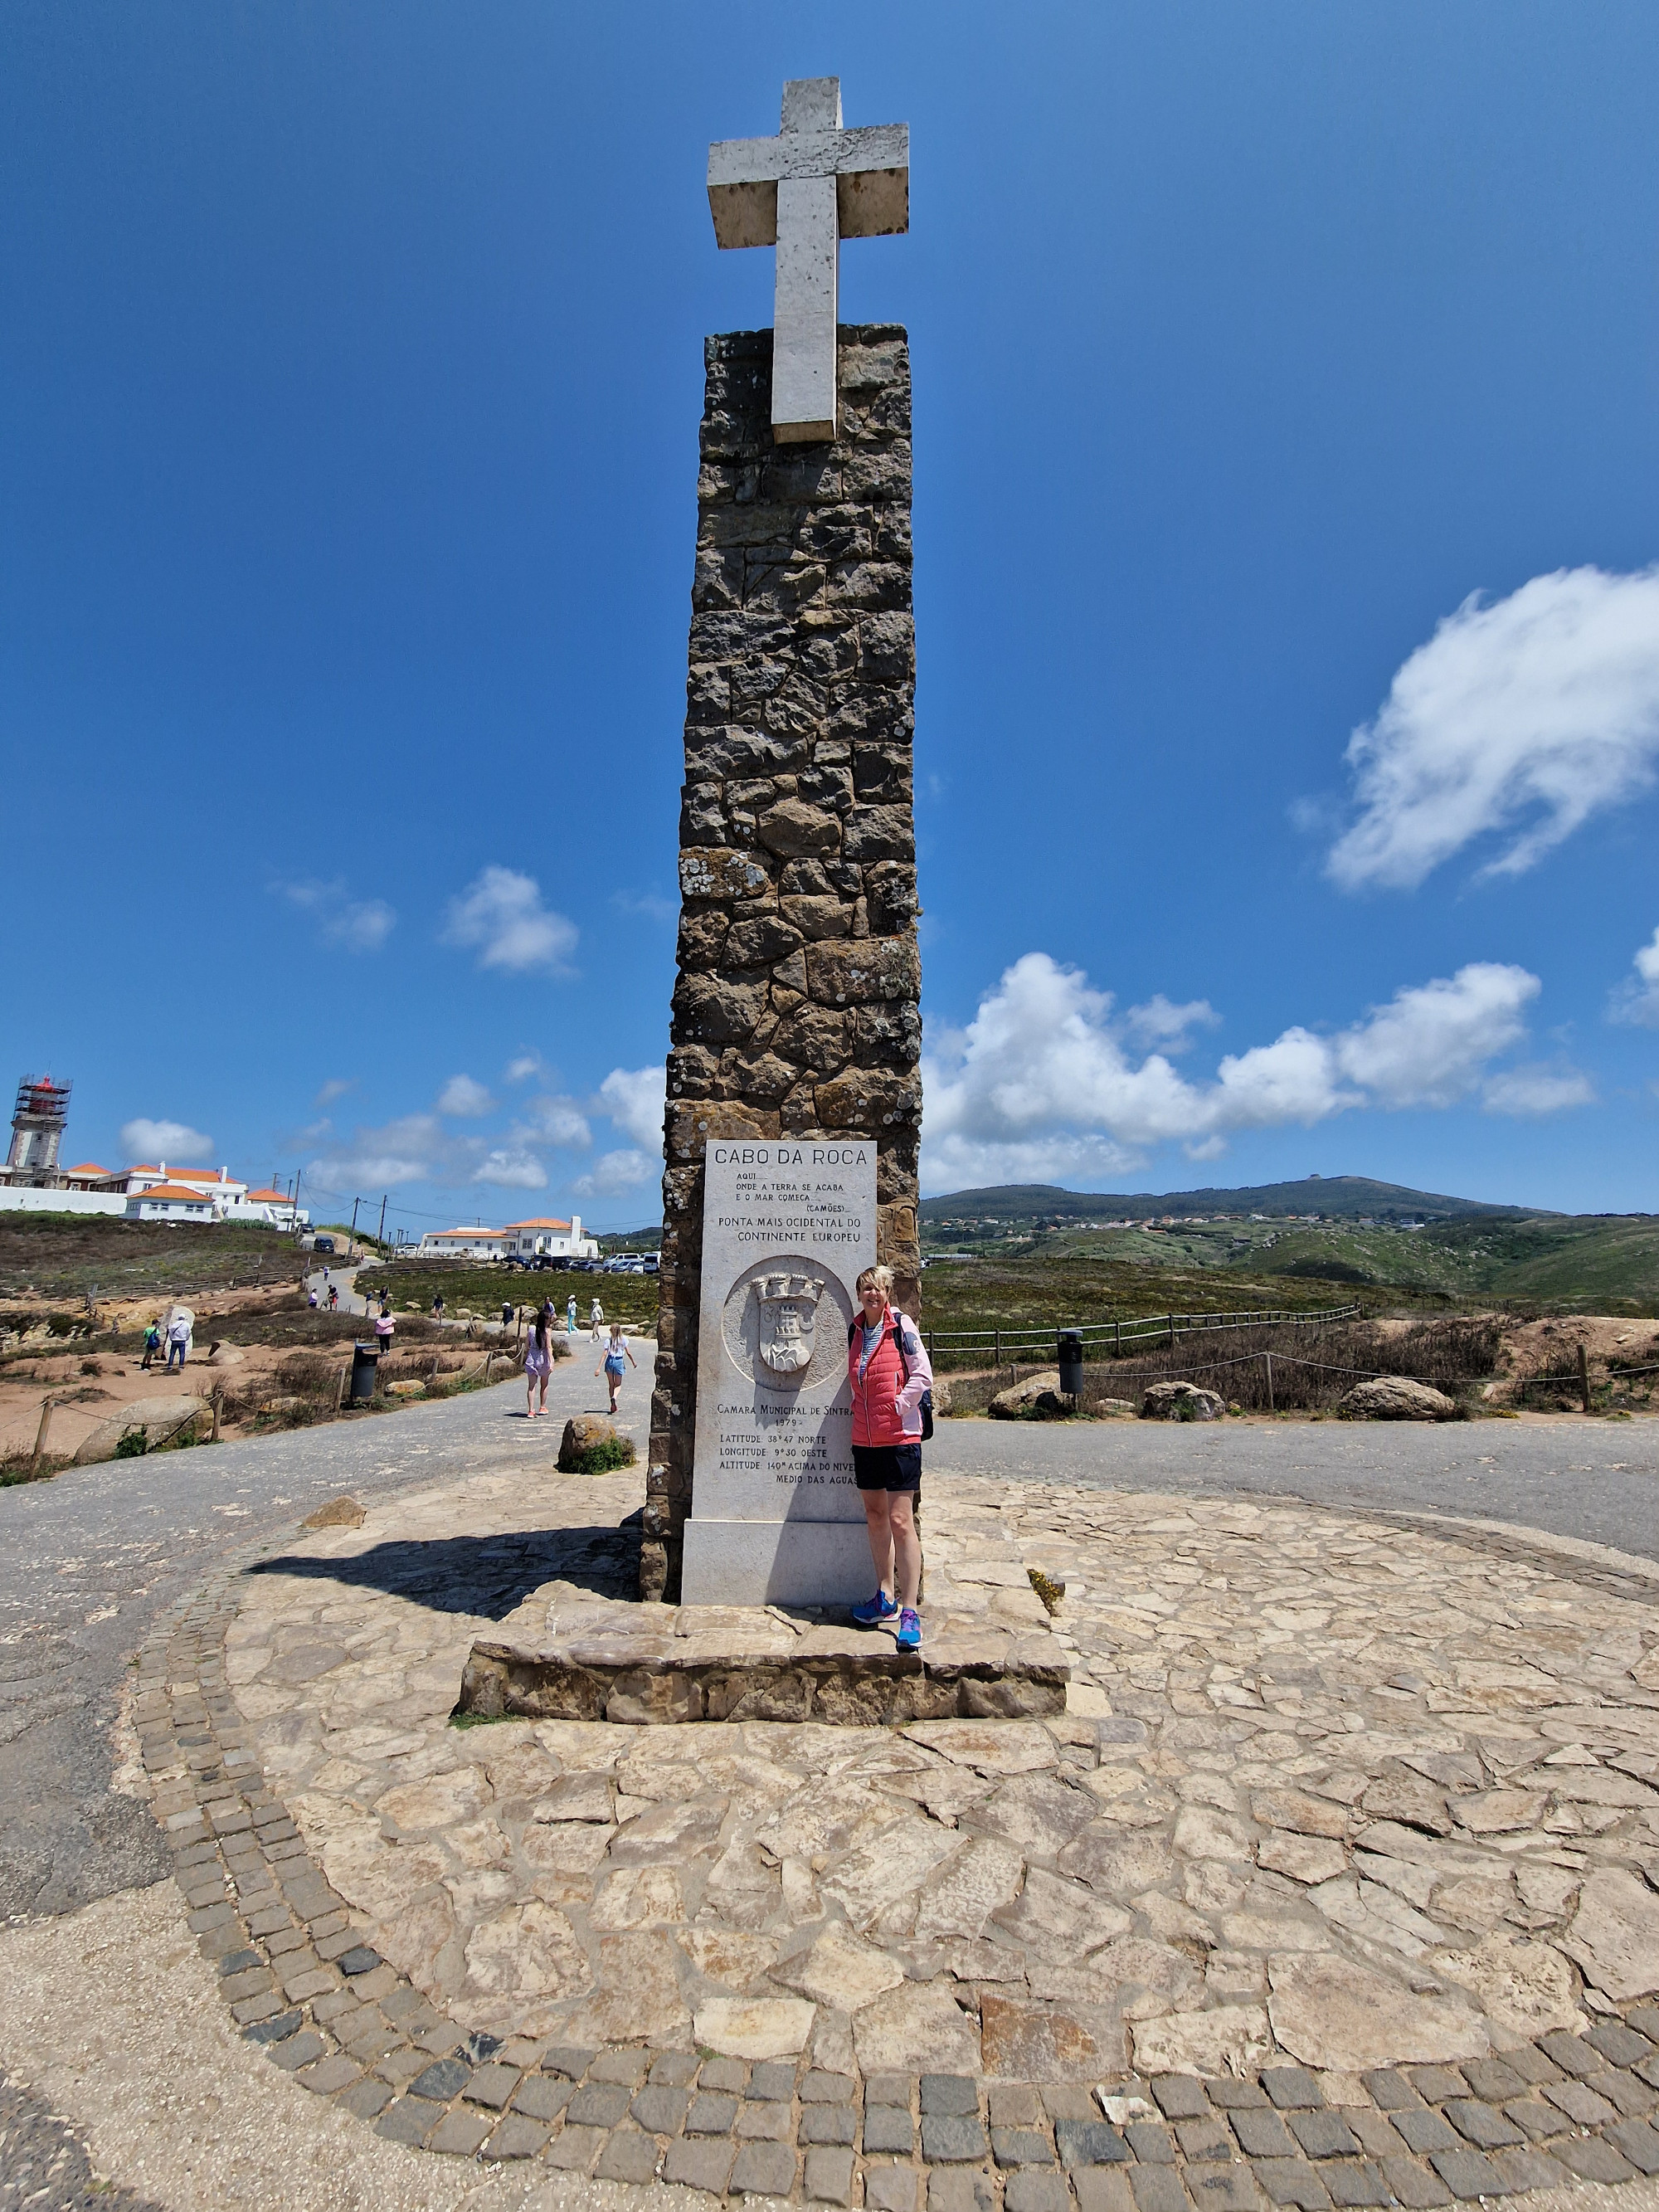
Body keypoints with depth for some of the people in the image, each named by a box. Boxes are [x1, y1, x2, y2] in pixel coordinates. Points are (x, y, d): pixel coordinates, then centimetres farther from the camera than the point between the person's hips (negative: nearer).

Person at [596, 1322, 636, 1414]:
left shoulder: (608, 1340, -2)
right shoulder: (623, 1339, -2)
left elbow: (605, 1354, -8)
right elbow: (628, 1353, -1)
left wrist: (599, 1368, -8)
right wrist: (634, 1362, 13)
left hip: (610, 1361, 1)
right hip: (619, 1362, -1)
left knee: (611, 1384, 16)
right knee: (618, 1384, 11)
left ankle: (613, 1406, 16)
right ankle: (614, 1397, -21)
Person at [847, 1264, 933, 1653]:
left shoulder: (902, 1327, -8)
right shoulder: (855, 1330, 8)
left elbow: (923, 1376, -10)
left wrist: (896, 1406, -13)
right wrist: (863, 1411, 9)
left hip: (899, 1437, -6)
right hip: (864, 1438, 6)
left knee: (900, 1521, -6)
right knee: (875, 1516, 15)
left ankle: (909, 1611, 1)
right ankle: (885, 1596, 29)